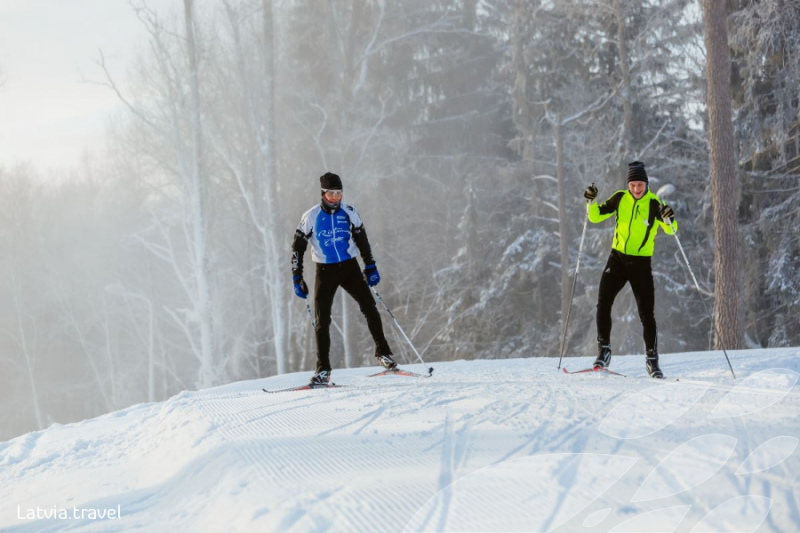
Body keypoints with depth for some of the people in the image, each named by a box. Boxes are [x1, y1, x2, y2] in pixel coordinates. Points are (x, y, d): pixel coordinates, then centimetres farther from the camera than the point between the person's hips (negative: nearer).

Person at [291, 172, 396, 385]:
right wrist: (297, 279, -5)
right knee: (322, 320, -4)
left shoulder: (349, 213, -1)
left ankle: (383, 353, 6)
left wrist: (370, 267, 7)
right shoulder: (311, 217, -7)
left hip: (350, 267, 1)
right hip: (325, 271, -1)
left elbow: (362, 240, 11)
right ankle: (323, 370, 1)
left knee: (369, 308, -9)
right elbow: (297, 248, -1)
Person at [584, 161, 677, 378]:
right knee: (603, 304, -10)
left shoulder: (654, 203, -8)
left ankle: (652, 360, 6)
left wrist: (668, 218, -35)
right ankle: (603, 350, 1)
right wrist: (591, 201, -13)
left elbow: (671, 230, -14)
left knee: (647, 314, -2)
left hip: (641, 263, -2)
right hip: (617, 259, 2)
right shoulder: (620, 198, 0)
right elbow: (596, 216, 5)